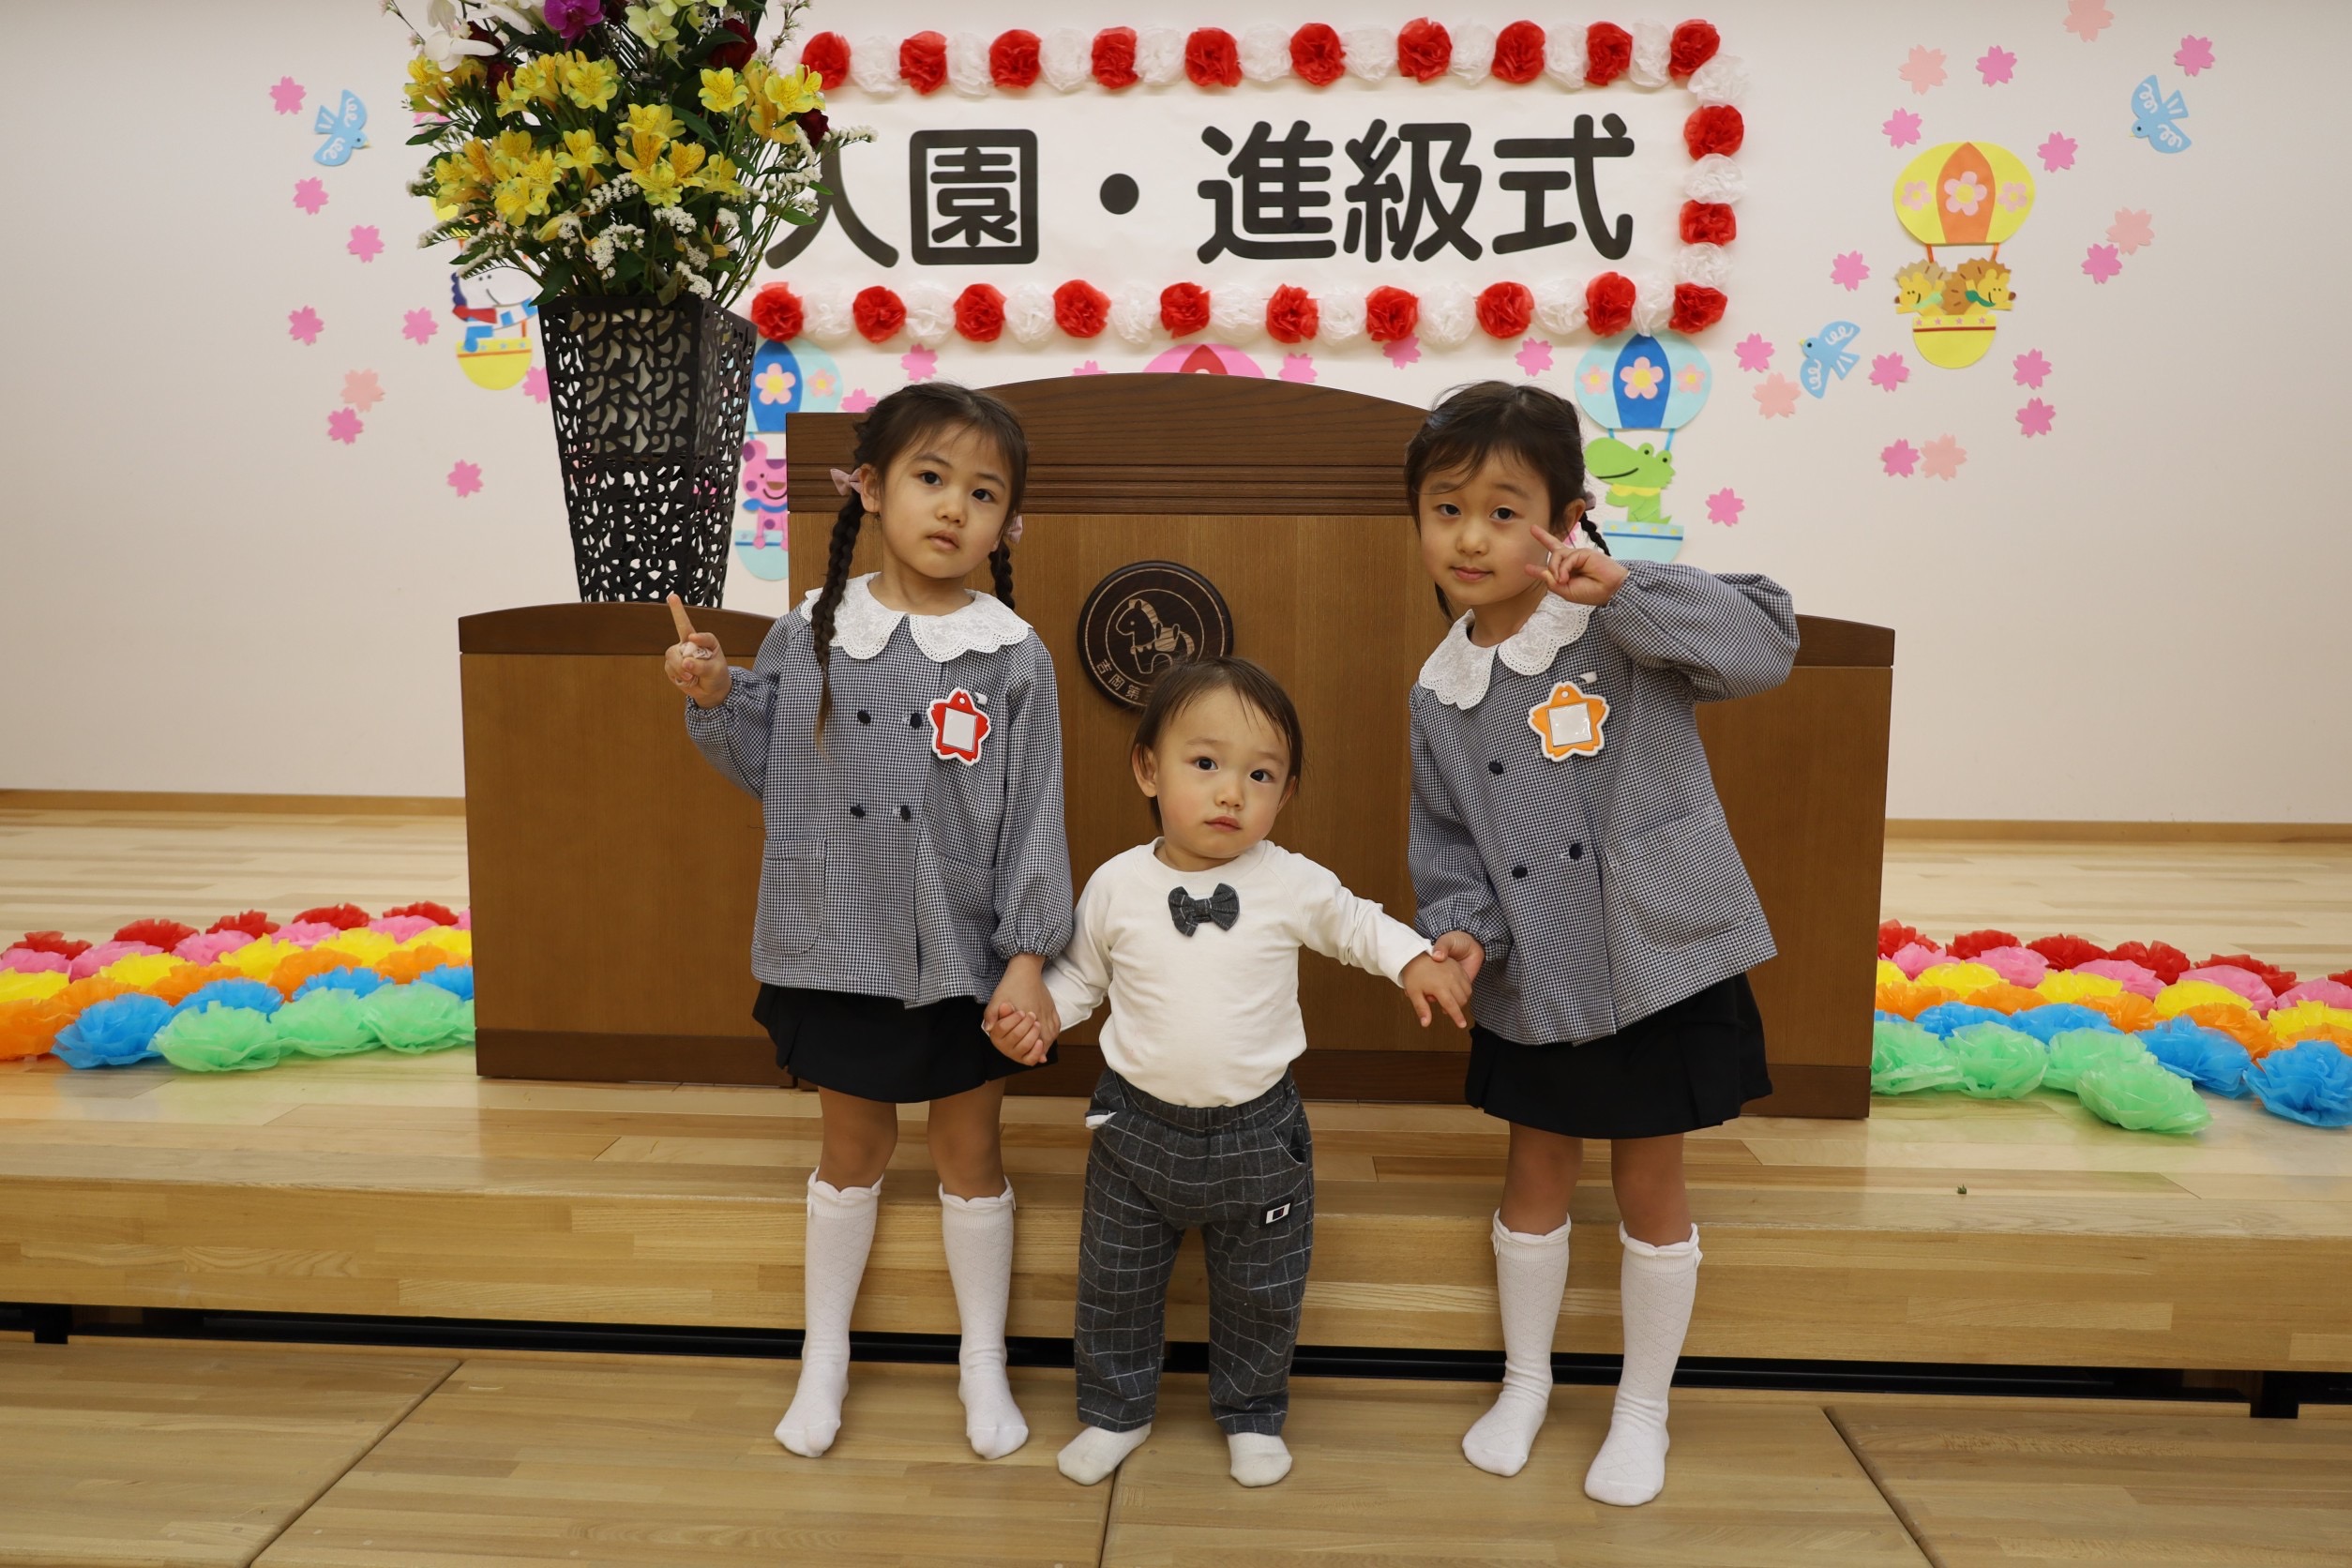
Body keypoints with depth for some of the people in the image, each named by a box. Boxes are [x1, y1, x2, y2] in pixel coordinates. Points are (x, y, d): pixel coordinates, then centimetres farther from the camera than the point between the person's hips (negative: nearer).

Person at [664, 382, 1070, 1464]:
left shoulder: (1012, 657, -8)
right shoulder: (808, 635, -3)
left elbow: (1035, 817, -8)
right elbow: (764, 769, 8)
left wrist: (1029, 954, -11)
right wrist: (713, 700, -9)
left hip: (963, 956, -1)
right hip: (840, 946, 1)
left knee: (969, 1154, 14)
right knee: (851, 1150, 18)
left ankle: (984, 1365, 34)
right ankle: (823, 1362, 37)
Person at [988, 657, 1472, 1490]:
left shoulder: (1293, 883, -12)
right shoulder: (1116, 885, -10)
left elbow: (1356, 923, 7)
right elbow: (1080, 971, 5)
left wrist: (1415, 959, -9)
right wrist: (1035, 1010, -13)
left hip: (1257, 1131, 0)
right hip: (1140, 1124, 1)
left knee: (1262, 1294, 15)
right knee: (1114, 1285, 15)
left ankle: (1251, 1414, 41)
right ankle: (1116, 1412, 39)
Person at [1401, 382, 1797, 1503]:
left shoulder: (1618, 627, -13)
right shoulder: (1440, 695, 0)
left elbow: (1765, 645, -24)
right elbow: (1447, 840, 6)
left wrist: (1622, 589, -34)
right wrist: (1459, 928, -11)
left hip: (1659, 964, -3)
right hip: (1532, 984, 4)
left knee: (1650, 1188, 13)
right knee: (1535, 1180, 19)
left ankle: (1644, 1405, 34)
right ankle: (1525, 1380, 41)